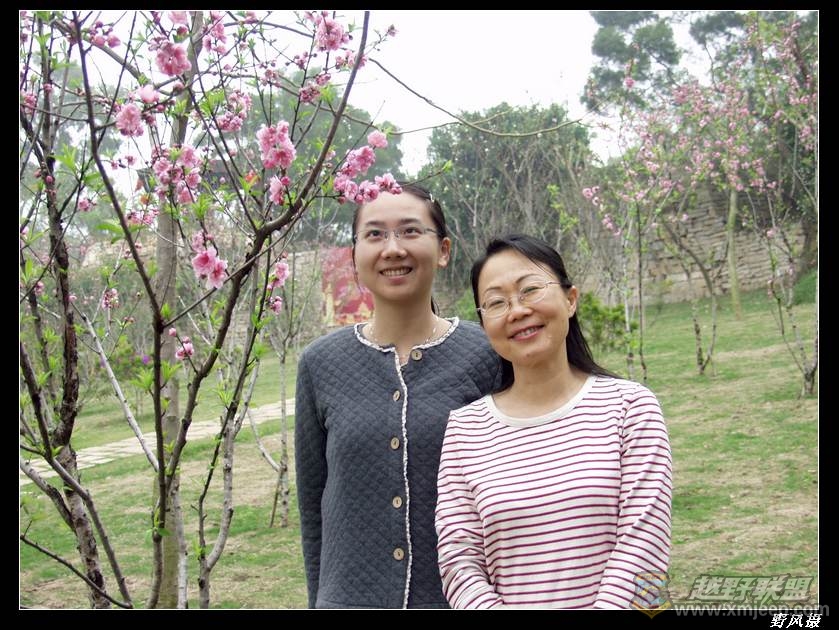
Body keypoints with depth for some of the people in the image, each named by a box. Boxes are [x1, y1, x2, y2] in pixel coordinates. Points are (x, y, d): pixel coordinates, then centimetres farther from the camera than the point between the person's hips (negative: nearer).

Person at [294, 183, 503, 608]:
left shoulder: (487, 357, -6)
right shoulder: (320, 364, 0)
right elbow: (312, 501, 7)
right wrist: (318, 598, 9)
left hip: (462, 597, -1)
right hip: (351, 595, 1)